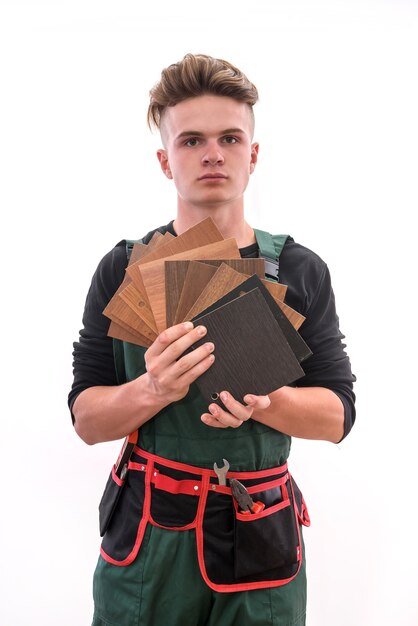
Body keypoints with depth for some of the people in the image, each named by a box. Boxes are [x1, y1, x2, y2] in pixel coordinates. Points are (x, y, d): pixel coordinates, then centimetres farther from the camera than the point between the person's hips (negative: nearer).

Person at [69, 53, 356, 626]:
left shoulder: (300, 271, -3)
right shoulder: (124, 268, -4)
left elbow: (337, 414, -3)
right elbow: (86, 418, -5)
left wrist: (263, 401, -23)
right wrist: (155, 390, -25)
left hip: (260, 538, 1)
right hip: (144, 538, 0)